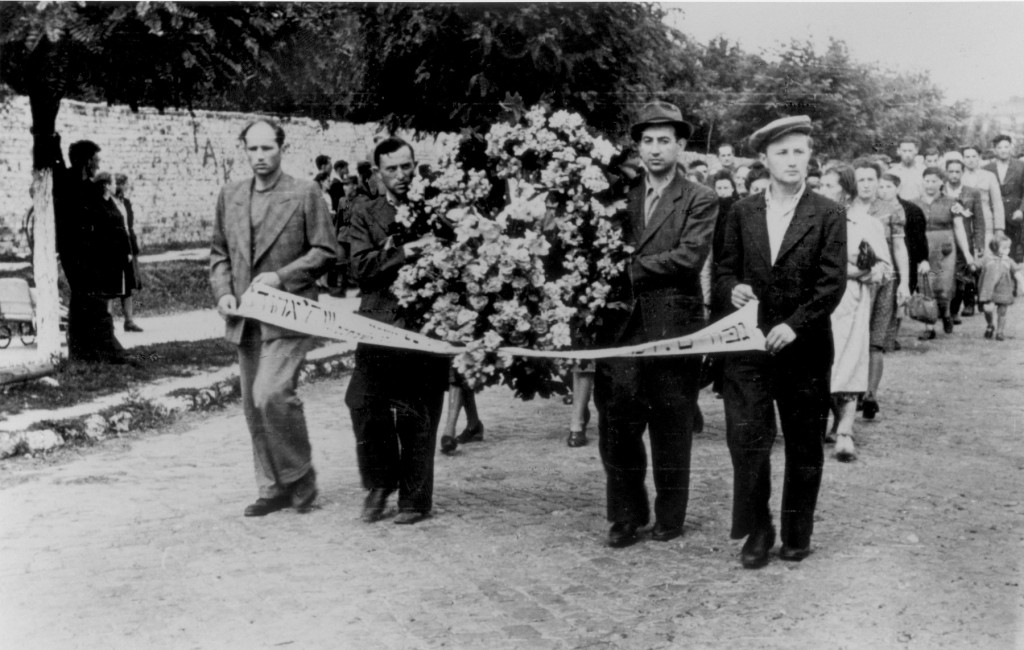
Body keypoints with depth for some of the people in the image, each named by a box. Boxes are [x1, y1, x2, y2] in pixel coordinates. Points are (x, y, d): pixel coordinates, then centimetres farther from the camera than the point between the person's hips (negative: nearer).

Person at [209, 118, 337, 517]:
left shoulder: (305, 194, -2)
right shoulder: (230, 196, 13)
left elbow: (324, 252, -4)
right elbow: (219, 252, 18)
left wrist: (282, 277, -14)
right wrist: (223, 292, 1)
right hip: (245, 318, 6)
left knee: (271, 394, -20)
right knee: (253, 407, 8)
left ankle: (300, 478, -1)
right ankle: (274, 489, 19)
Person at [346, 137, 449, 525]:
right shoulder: (365, 214, 10)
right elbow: (361, 267, -3)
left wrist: (395, 254, -13)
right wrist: (406, 252, -16)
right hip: (378, 324, 1)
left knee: (417, 415, 1)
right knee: (365, 405, -6)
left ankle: (415, 497, 14)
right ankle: (380, 483, 17)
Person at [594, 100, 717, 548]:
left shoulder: (700, 201, 0)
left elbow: (690, 257, -13)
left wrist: (632, 268, -13)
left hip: (674, 325, -3)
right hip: (623, 324, 3)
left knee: (671, 427, 6)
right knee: (617, 424, 1)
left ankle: (669, 518, 19)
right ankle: (627, 516, 14)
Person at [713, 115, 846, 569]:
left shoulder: (828, 215, 0)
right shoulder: (742, 213, 8)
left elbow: (833, 283, -6)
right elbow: (722, 270, 8)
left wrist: (794, 325, -17)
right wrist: (732, 290, -15)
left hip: (805, 347, -1)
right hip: (747, 345, 1)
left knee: (804, 446, 8)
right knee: (747, 439, -4)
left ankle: (797, 532, 23)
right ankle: (756, 531, 11)